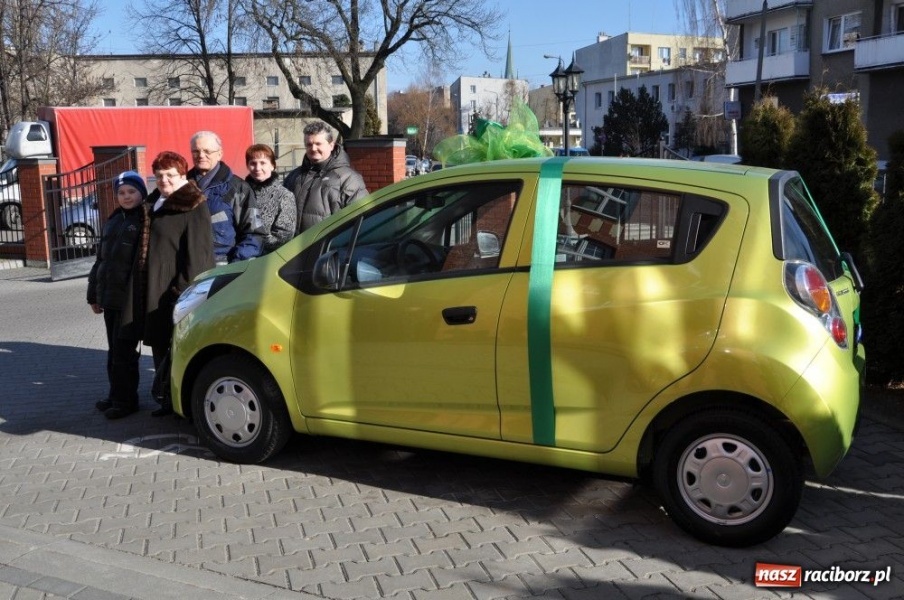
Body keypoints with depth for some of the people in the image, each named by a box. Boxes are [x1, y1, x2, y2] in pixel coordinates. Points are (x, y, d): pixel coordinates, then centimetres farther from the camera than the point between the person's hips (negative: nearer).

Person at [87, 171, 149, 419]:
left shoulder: (146, 221, -6)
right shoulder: (112, 221, 18)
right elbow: (100, 258, 22)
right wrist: (94, 293, 22)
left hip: (131, 298, -7)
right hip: (110, 296, 7)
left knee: (124, 349, -4)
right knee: (114, 348, 12)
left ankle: (126, 400, 5)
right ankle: (116, 394, 22)